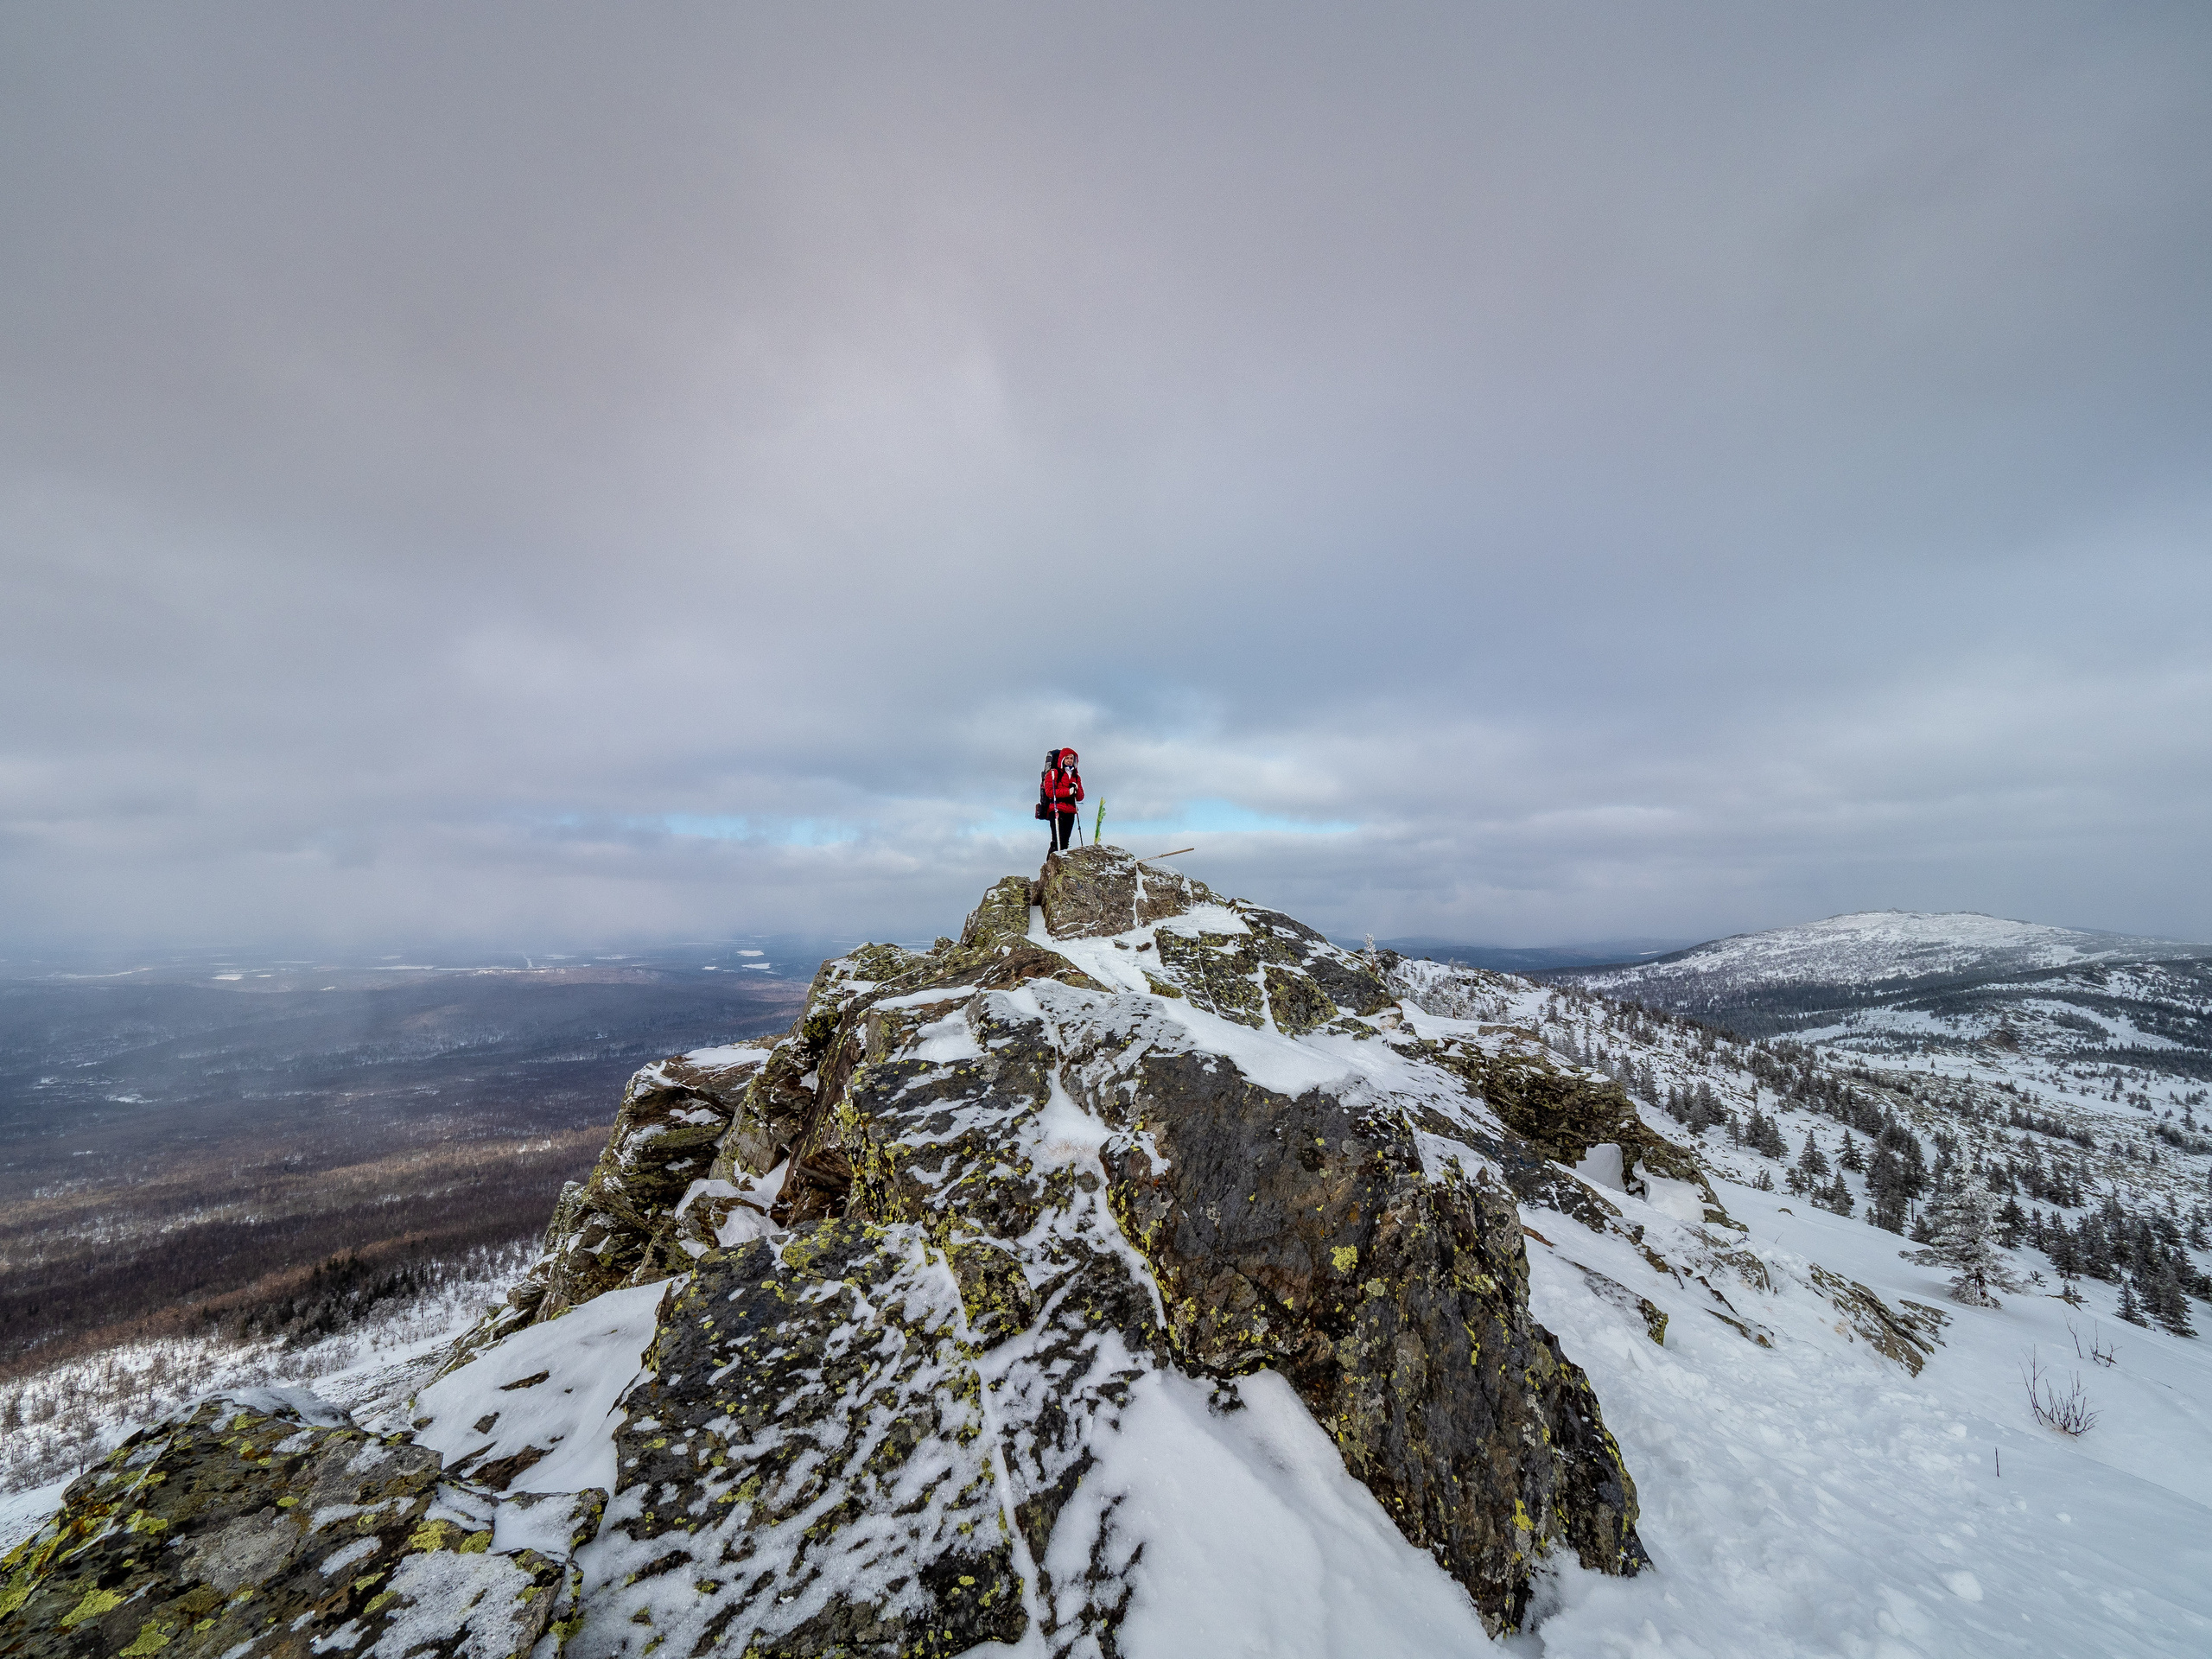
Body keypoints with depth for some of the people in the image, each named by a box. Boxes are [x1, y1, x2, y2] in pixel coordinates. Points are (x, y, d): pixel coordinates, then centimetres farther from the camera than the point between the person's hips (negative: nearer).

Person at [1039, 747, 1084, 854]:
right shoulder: (1053, 773, 4)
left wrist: (1076, 790, -6)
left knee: (1065, 842, 4)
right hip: (1056, 811, -6)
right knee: (1057, 841, -17)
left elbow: (1080, 797, 16)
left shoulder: (1076, 776, 21)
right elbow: (1049, 792, -8)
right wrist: (1069, 791, -14)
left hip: (1070, 812, 6)